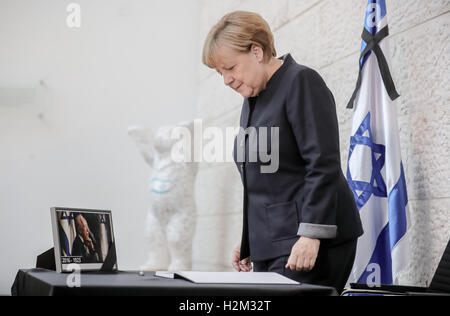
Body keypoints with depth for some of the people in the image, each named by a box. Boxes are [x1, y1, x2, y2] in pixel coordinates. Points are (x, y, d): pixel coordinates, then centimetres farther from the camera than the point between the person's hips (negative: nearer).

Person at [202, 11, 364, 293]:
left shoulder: (301, 82, -7)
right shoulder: (253, 98, 18)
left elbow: (323, 164, -16)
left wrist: (311, 235, -21)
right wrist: (249, 241, 20)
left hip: (311, 241, -8)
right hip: (269, 243, 8)